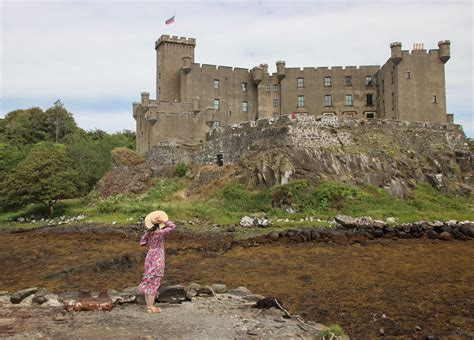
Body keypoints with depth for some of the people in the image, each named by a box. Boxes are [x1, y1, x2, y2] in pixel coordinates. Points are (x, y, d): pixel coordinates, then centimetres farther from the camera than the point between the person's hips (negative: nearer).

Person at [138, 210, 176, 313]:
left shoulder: (148, 232, 1)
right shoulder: (159, 233, -18)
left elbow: (142, 243, 14)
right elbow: (173, 227, -16)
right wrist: (164, 221, -14)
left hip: (149, 258, 7)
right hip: (157, 260, -7)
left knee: (148, 282, 12)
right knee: (153, 283, 0)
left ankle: (148, 305, 20)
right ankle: (150, 307, 6)